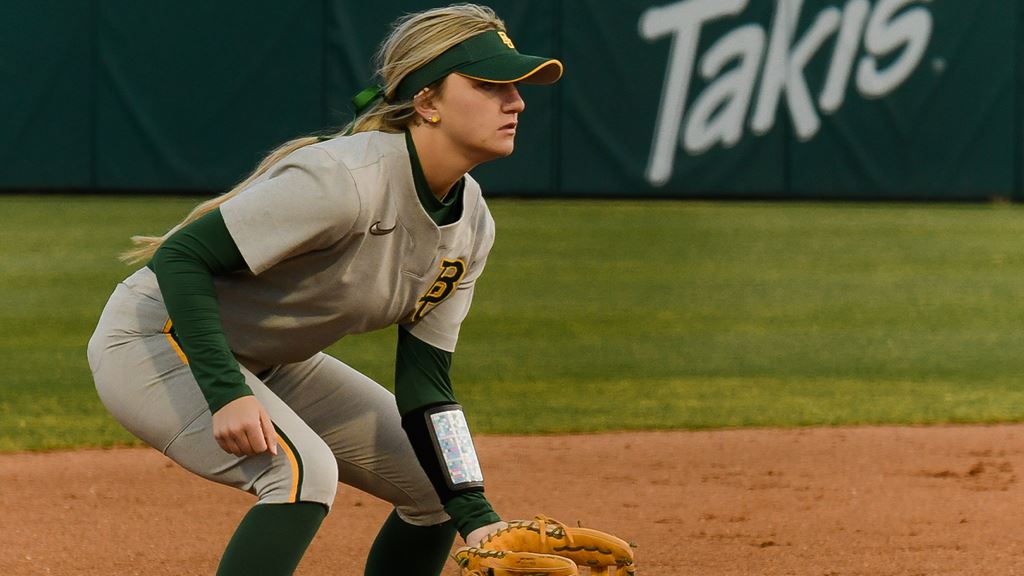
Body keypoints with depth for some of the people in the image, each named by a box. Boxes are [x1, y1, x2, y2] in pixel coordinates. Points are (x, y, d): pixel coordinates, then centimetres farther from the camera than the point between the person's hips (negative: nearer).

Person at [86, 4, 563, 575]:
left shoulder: (471, 227, -4)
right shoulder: (346, 180, -31)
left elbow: (424, 385, -2)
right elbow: (181, 256, -29)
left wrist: (476, 517, -13)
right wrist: (227, 394, -39)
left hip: (271, 365, 9)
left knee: (440, 483, 7)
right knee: (302, 468, -32)